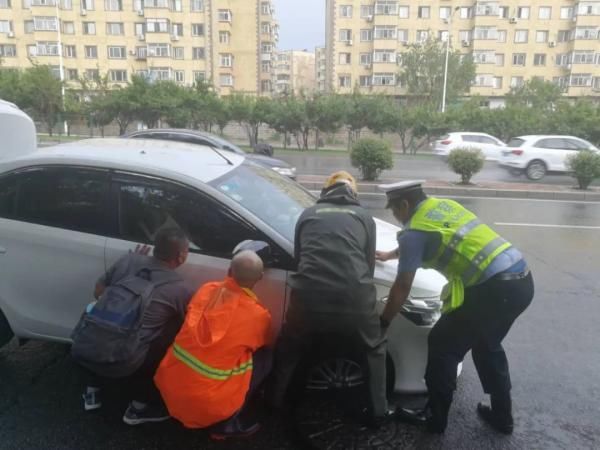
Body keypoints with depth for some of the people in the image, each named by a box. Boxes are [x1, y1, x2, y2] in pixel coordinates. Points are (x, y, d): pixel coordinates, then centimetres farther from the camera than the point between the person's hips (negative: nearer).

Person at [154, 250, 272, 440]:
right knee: (264, 358, 7)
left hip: (169, 389, 5)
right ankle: (228, 424, 8)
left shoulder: (207, 289, 0)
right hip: (207, 402, -5)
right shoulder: (258, 315, -10)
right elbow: (263, 345, 13)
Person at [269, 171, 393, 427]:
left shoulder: (308, 214, 21)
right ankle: (378, 411, 31)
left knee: (290, 348, 30)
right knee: (375, 348, 28)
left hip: (309, 295, 1)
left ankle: (277, 401, 42)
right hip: (353, 297, 0)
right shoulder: (363, 216, 19)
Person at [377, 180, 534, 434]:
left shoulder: (415, 229, -6)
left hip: (495, 288, -9)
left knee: (442, 345, 8)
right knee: (486, 344, 27)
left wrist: (382, 322, 9)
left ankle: (435, 417, 20)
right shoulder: (443, 205, 19)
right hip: (522, 279, 9)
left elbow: (402, 287, -3)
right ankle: (502, 415, 36)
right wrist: (390, 254, 51)